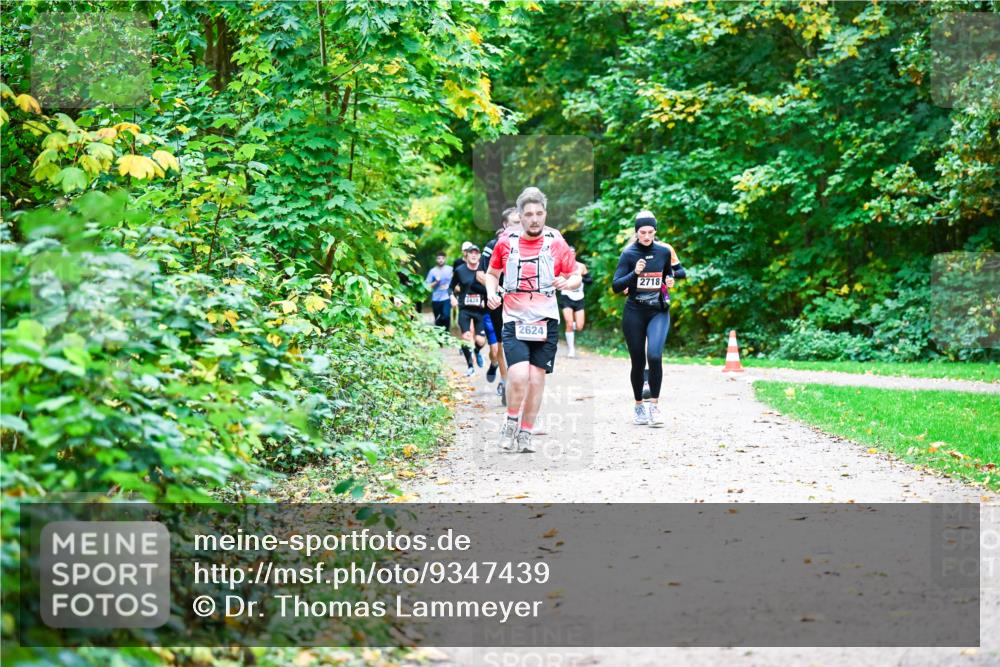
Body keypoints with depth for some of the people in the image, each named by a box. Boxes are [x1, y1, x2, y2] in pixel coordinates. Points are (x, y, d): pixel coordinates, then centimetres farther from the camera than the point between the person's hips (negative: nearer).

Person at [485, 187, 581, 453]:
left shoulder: (556, 242, 1)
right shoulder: (506, 242, 2)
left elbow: (576, 276, 8)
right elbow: (492, 273, 17)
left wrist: (568, 283, -15)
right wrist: (491, 293, -3)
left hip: (546, 320, 1)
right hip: (514, 319, -1)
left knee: (537, 378, 4)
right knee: (519, 375, -17)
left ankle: (526, 433, 19)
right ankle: (511, 421, 8)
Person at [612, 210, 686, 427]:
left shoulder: (664, 251, 3)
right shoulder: (628, 254, -4)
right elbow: (616, 286, -11)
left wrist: (671, 278, 5)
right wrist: (634, 273, -24)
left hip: (658, 312, 1)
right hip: (634, 313, -1)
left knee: (654, 356, -20)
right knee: (638, 362, 5)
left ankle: (654, 405, -12)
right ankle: (639, 406, 22)